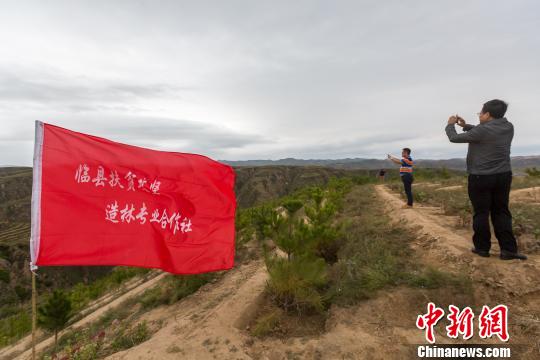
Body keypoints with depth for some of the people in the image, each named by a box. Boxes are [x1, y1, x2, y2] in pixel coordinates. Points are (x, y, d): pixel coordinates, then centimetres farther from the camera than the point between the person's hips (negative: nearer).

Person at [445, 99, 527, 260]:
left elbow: (455, 138, -8)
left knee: (481, 213, 4)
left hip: (481, 178, -6)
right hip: (503, 176, 6)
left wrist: (450, 125, 10)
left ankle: (482, 247, 12)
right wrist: (465, 125, 19)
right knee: (501, 212, 11)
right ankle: (508, 249, 10)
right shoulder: (508, 127, 5)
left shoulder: (483, 130, -17)